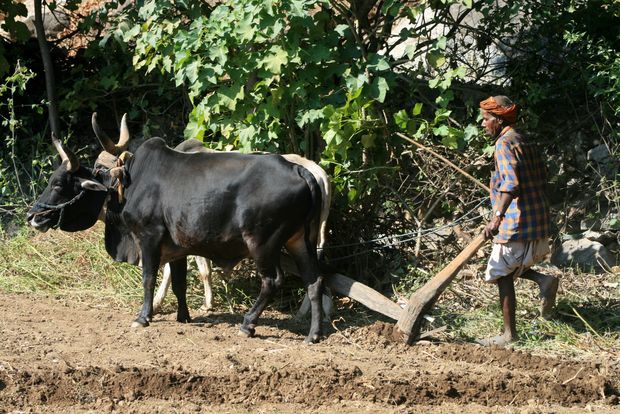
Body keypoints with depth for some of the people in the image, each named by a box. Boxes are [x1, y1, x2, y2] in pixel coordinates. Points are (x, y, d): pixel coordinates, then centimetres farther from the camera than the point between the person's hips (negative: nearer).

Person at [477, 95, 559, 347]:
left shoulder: (505, 144, -12)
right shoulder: (525, 143, 16)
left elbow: (511, 183, -26)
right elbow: (542, 180, 20)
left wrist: (497, 216, -33)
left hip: (516, 223, -9)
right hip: (538, 222, 9)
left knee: (502, 275, 0)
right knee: (507, 269, 21)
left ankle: (509, 335, 1)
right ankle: (543, 280, 0)